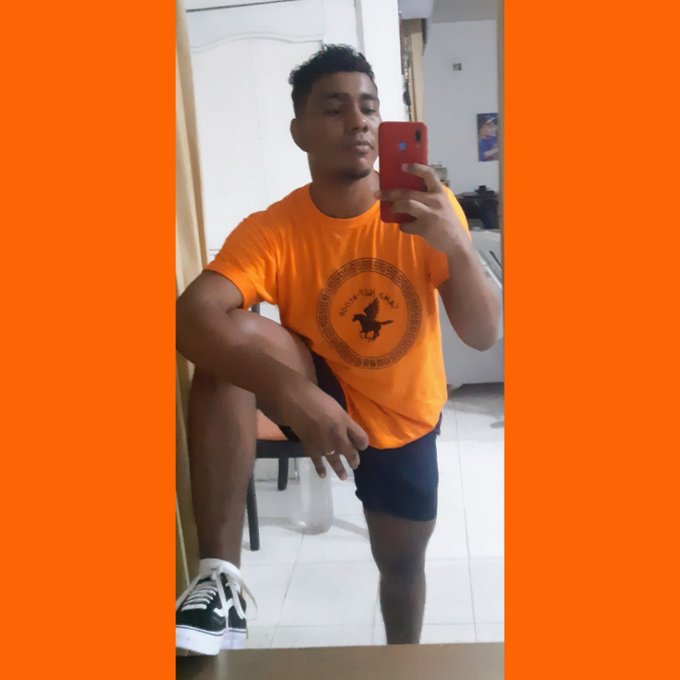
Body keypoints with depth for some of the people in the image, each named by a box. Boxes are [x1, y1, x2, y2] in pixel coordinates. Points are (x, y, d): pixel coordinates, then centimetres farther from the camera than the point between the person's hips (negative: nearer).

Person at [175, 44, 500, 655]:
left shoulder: (428, 210, -17)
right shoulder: (272, 229, -21)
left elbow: (484, 336, -22)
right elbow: (191, 317, -37)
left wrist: (456, 245, -41)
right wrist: (290, 391, -51)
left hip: (405, 417, 2)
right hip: (321, 398, -2)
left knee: (402, 564, 16)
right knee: (227, 336, -31)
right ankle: (221, 582, -27)